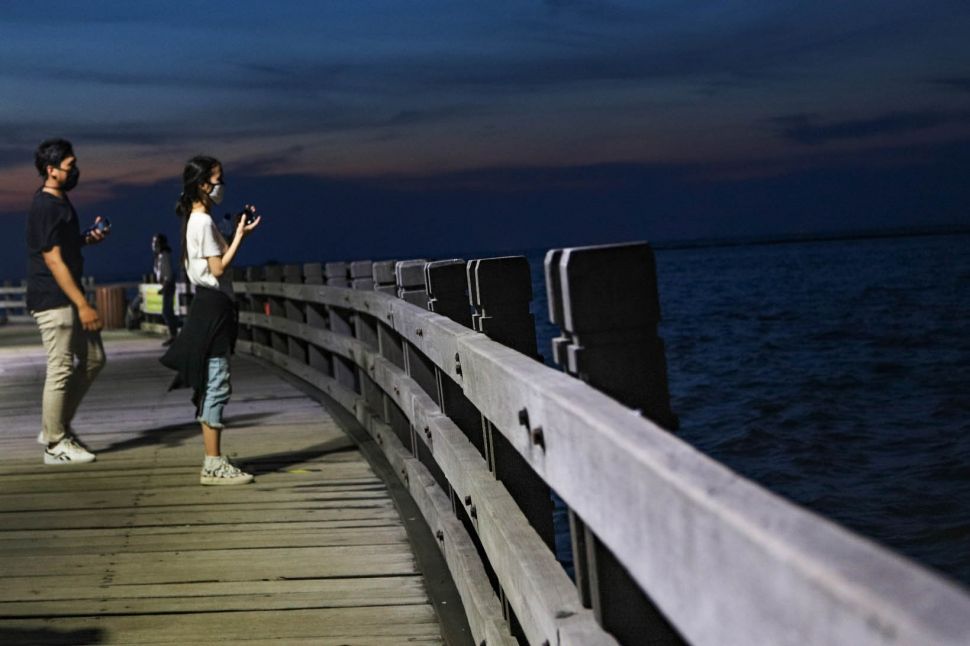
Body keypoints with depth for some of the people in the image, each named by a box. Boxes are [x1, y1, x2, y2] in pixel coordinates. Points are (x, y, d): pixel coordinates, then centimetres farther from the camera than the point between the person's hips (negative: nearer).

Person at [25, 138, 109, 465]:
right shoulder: (45, 208, -17)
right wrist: (83, 305, -23)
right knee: (61, 370, -4)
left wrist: (88, 237, 8)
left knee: (93, 358, 13)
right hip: (53, 300, -10)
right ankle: (56, 444, 6)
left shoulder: (60, 202, 13)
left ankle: (56, 428, 22)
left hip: (68, 297, 10)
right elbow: (53, 260, -21)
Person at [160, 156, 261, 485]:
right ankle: (213, 464, -6)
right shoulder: (204, 222, -13)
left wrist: (237, 233, 13)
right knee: (216, 384, -8)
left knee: (212, 385, 11)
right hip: (213, 306, -11)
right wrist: (240, 236, -12)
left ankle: (213, 462, 15)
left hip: (210, 306, 11)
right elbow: (218, 268, -17)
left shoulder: (196, 220, 16)